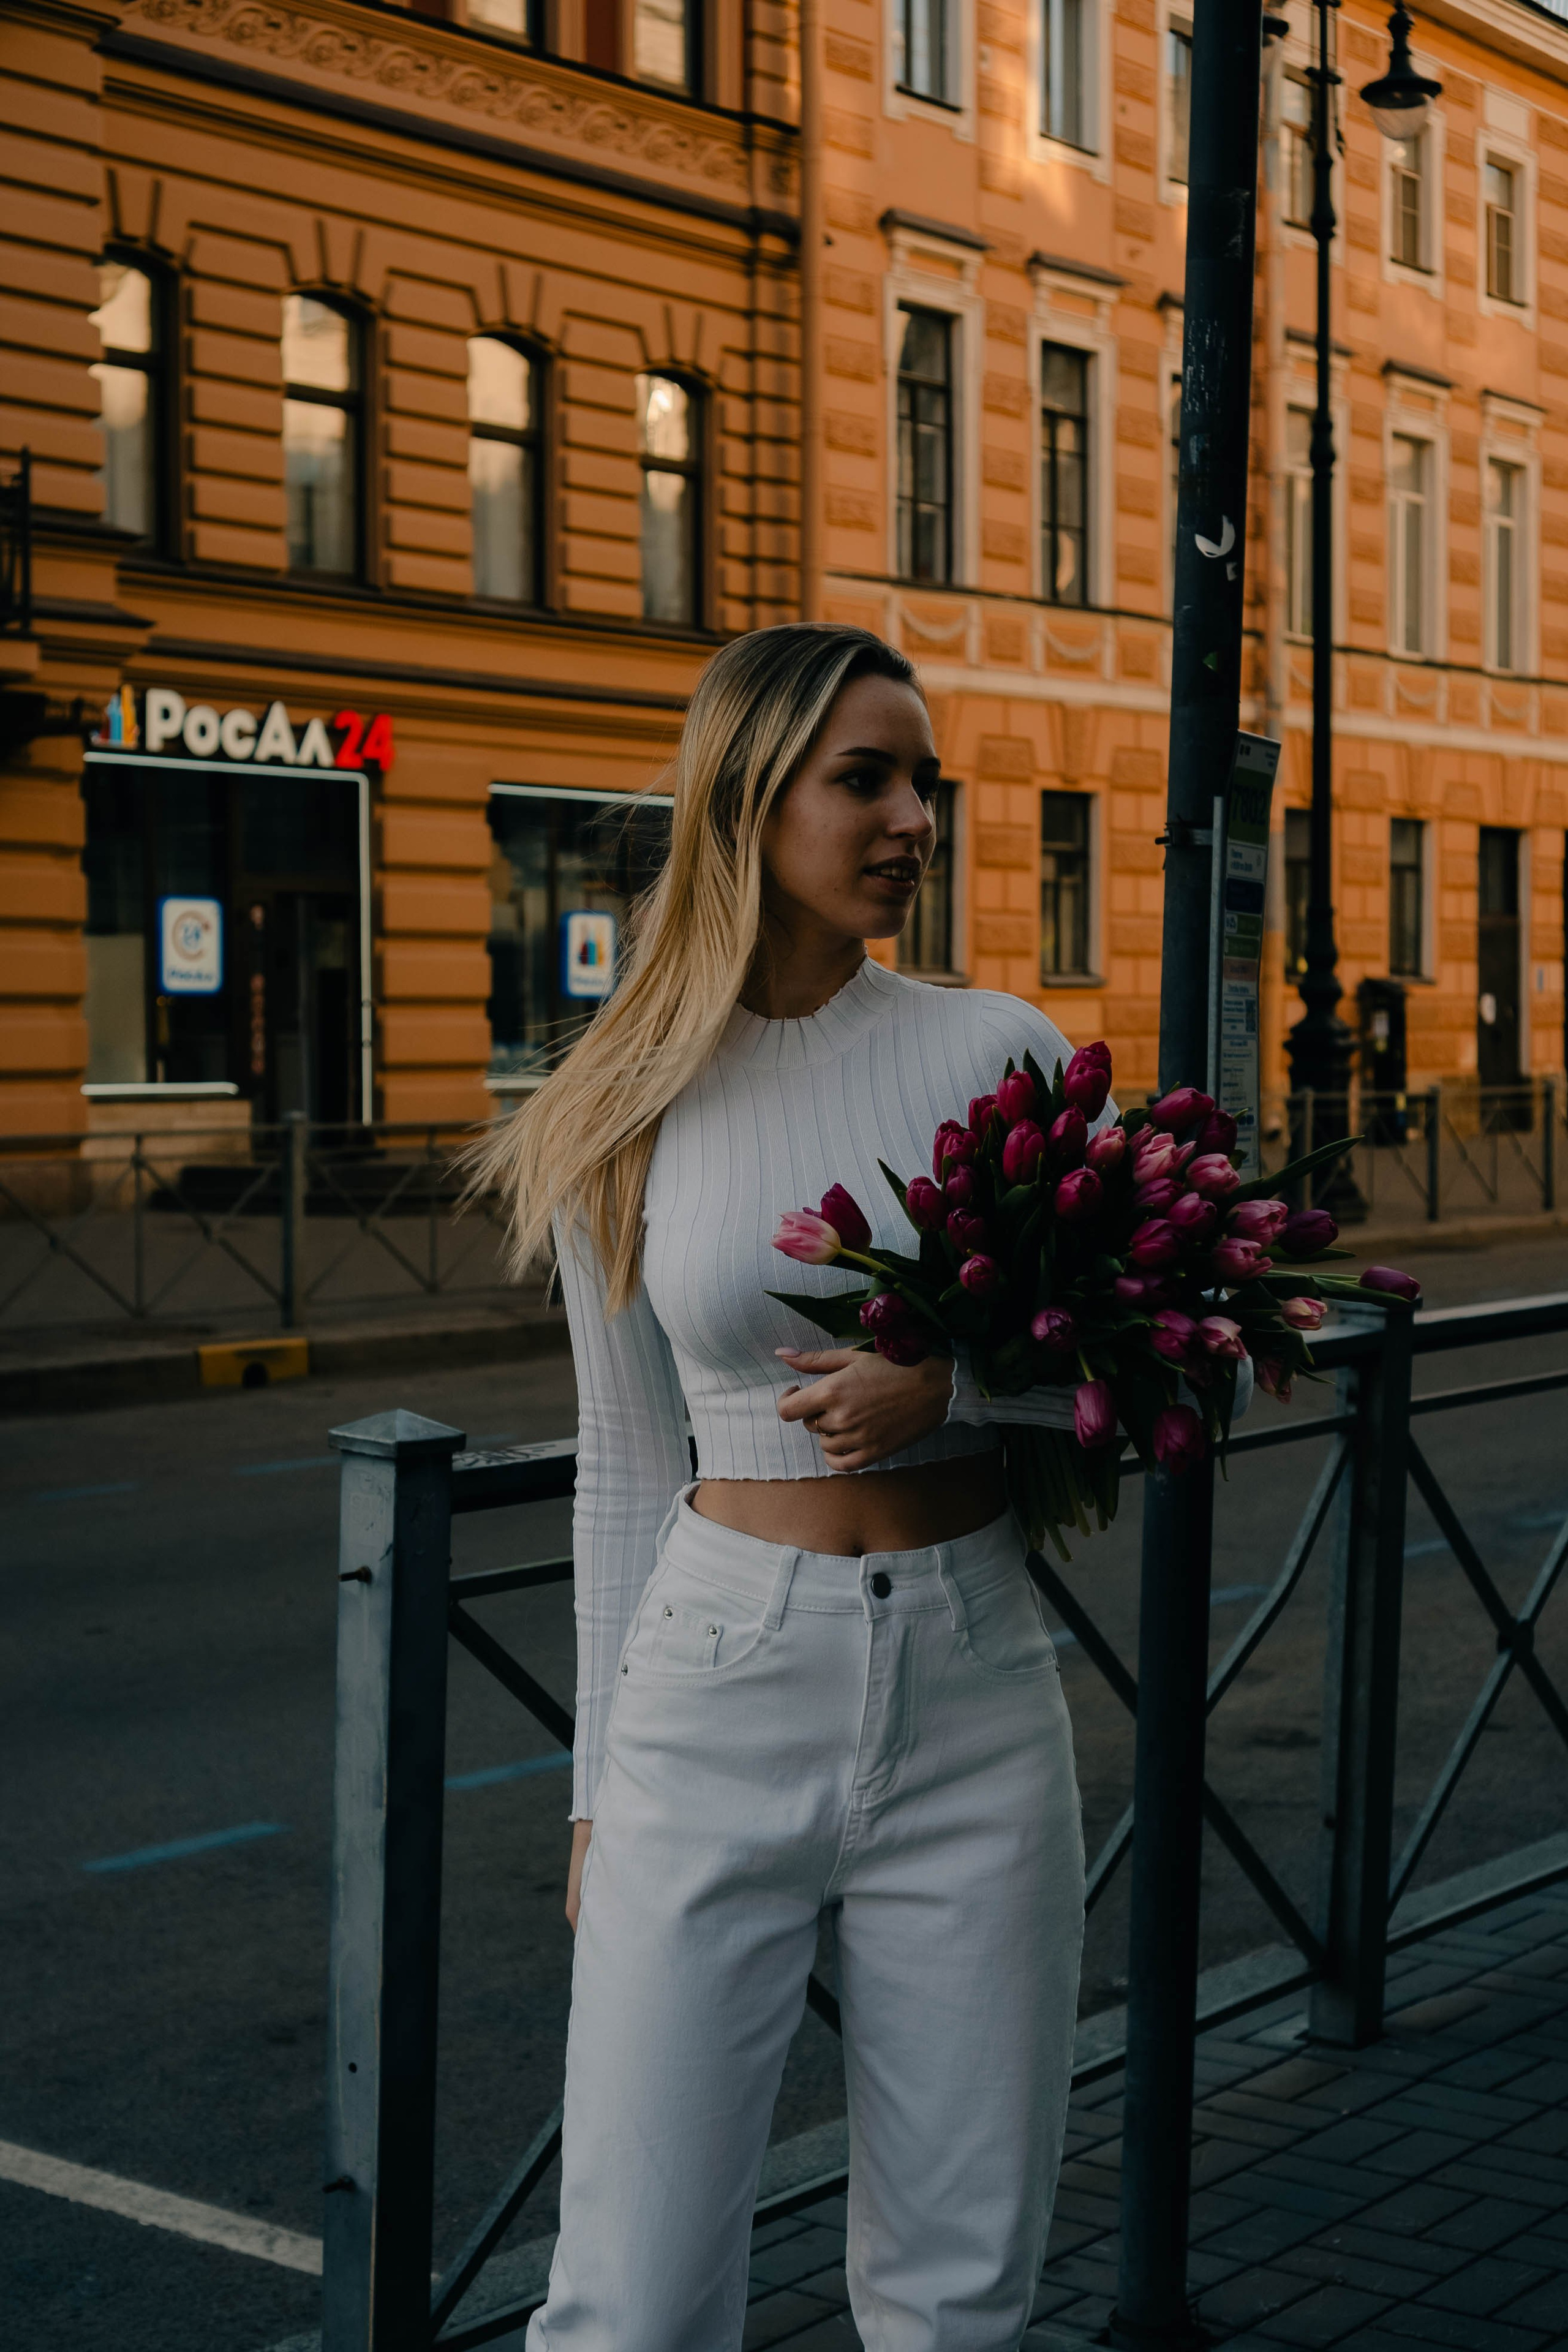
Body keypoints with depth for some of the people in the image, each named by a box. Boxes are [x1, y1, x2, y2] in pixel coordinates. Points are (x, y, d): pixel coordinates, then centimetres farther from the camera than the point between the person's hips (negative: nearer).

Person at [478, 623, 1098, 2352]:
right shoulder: (622, 1120, 1)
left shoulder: (1000, 1055, -1)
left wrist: (953, 1387, -14)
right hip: (719, 1692, 0)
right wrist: (599, 1783, 9)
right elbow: (625, 1474, 8)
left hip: (972, 1696, 1)